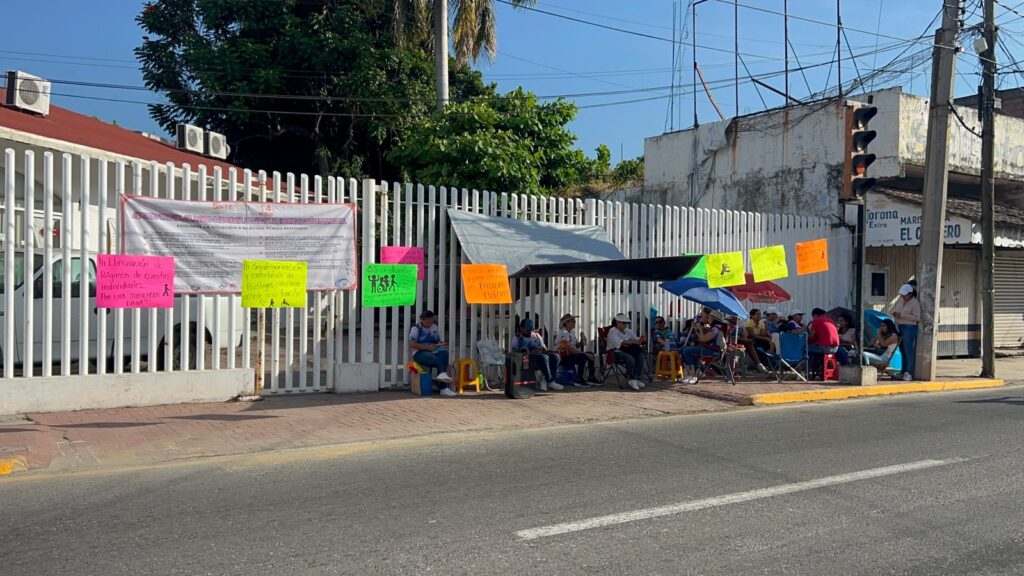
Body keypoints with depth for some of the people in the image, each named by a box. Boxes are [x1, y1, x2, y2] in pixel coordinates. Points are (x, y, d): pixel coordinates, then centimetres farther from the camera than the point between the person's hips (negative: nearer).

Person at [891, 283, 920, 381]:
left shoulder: (915, 303, -12)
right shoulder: (900, 299, 9)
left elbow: (917, 317, -18)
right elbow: (892, 309, 17)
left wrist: (902, 315, -21)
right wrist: (894, 313, -7)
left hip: (909, 328, -7)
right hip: (899, 327, 7)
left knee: (908, 350, -9)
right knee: (902, 350, 11)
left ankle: (909, 373, -9)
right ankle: (903, 371, 17)